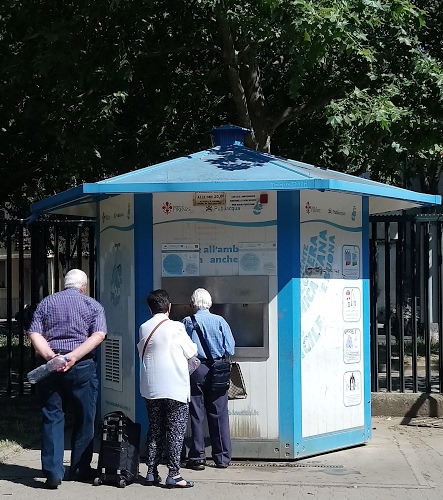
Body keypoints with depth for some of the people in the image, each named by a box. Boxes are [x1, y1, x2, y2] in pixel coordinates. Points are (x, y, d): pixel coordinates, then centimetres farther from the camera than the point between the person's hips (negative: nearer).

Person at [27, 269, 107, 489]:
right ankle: (80, 469, 19)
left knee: (52, 418, 5)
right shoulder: (93, 305, 5)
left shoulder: (47, 302, 11)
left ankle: (53, 472, -2)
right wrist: (75, 356, -16)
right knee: (84, 418, 12)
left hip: (50, 366, 2)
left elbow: (34, 333, -2)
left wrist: (49, 355, -12)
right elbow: (99, 335, -10)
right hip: (82, 367, -1)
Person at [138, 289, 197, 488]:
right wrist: (192, 345, 20)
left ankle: (151, 472, 13)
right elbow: (191, 352, 0)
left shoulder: (144, 328, 4)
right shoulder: (176, 327, -10)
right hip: (175, 388, -5)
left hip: (151, 389, 5)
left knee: (155, 430, 13)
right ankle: (173, 475, -3)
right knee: (176, 431, 0)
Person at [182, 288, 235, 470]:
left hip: (195, 369, -1)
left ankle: (197, 458, 7)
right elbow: (230, 349, 0)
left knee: (196, 415, 5)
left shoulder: (187, 322, -3)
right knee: (219, 414, 6)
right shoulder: (220, 321, -1)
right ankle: (222, 458, 10)